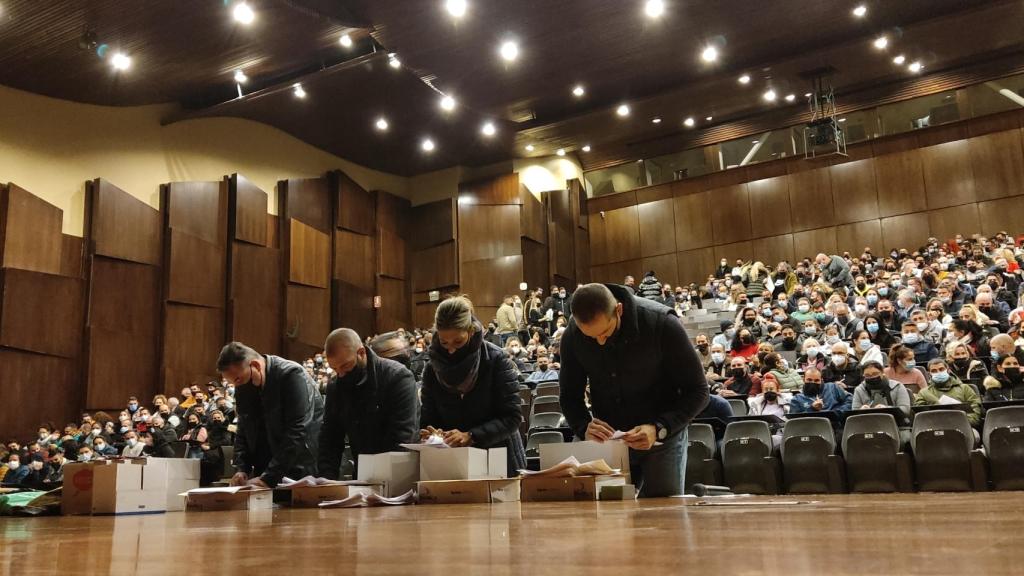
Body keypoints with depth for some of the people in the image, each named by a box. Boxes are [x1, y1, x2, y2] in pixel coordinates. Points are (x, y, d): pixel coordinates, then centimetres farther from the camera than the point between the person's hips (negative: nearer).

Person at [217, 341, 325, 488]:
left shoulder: (291, 375, -19)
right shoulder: (242, 388, 4)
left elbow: (298, 432, -25)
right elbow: (243, 432, 11)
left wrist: (269, 477, -26)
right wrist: (242, 469, -6)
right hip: (263, 471, 6)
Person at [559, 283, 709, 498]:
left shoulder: (661, 324, -22)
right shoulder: (572, 337, -12)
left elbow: (698, 391, -16)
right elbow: (570, 395, -1)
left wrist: (659, 429, -31)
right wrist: (584, 426, -22)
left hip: (663, 436, -2)